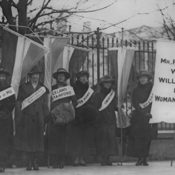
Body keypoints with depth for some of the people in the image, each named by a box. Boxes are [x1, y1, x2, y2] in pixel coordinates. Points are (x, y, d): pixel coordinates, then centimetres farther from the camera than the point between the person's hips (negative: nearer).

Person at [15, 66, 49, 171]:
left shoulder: (43, 88, 12)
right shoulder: (24, 87, 7)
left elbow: (45, 106, 13)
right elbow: (19, 104, 5)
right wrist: (19, 119, -3)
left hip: (39, 118, 1)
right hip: (27, 118, -1)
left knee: (38, 140, -1)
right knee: (27, 140, -3)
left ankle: (36, 162, 7)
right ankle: (29, 163, 3)